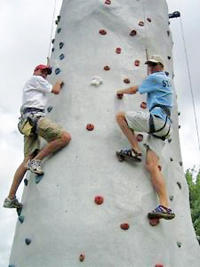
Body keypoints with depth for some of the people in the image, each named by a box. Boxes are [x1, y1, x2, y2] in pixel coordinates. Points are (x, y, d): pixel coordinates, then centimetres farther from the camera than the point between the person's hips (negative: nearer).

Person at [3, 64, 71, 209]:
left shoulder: (30, 85, 37)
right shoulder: (35, 79, 9)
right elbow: (56, 91, 8)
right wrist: (59, 83, 28)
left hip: (27, 121, 10)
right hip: (34, 116, -10)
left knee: (28, 159, 0)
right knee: (65, 137, -24)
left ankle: (11, 198, -6)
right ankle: (36, 160, -19)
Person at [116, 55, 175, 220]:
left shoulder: (155, 78, 5)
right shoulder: (167, 80, 30)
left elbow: (134, 90, 12)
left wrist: (122, 91, 29)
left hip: (157, 119, -9)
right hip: (165, 126, 9)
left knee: (120, 116, -1)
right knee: (152, 165, -4)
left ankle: (136, 150, -6)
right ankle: (165, 207, -15)